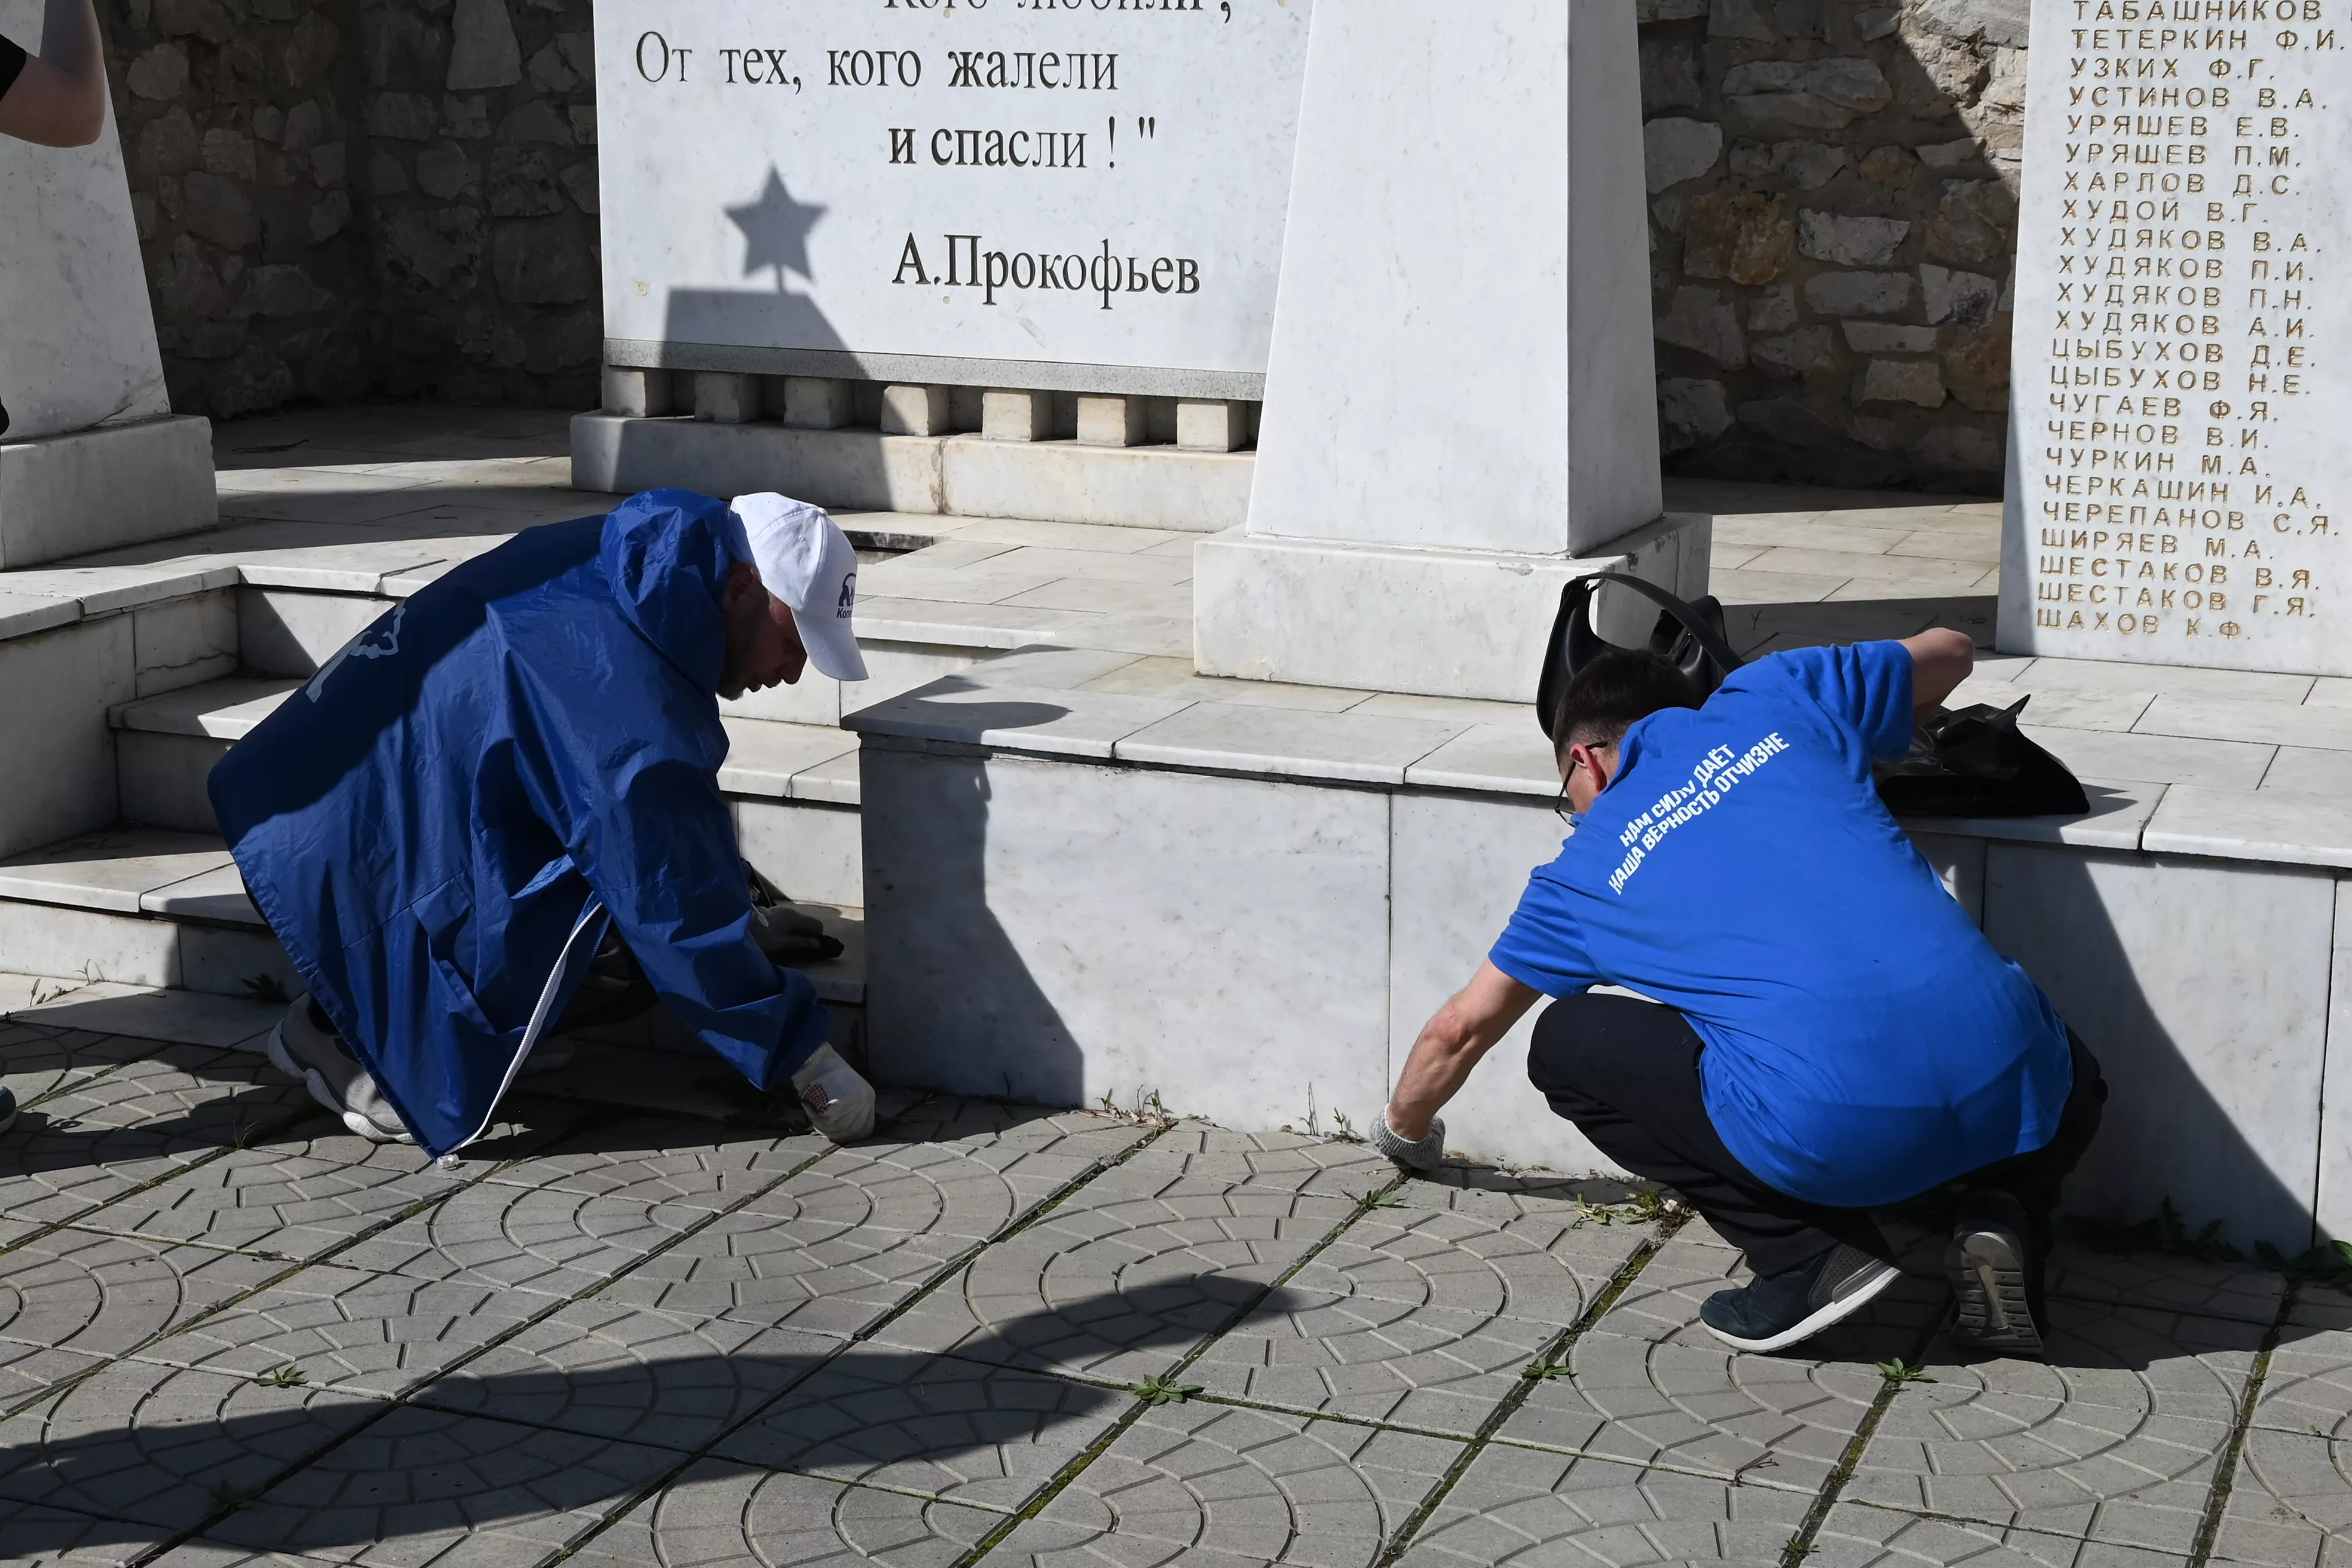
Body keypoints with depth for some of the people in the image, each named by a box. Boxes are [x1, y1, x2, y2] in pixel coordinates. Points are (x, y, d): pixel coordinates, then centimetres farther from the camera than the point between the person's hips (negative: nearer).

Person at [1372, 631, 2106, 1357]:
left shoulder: (1589, 869, 18)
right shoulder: (1775, 700, 19)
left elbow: (1460, 1030, 31)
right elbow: (1948, 650, 36)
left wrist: (1404, 1131, 52)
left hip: (1832, 1134, -3)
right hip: (2009, 1085, 4)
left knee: (1567, 1042, 17)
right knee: (2069, 1079, 41)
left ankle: (1808, 1256, 7)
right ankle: (2003, 1216, 7)